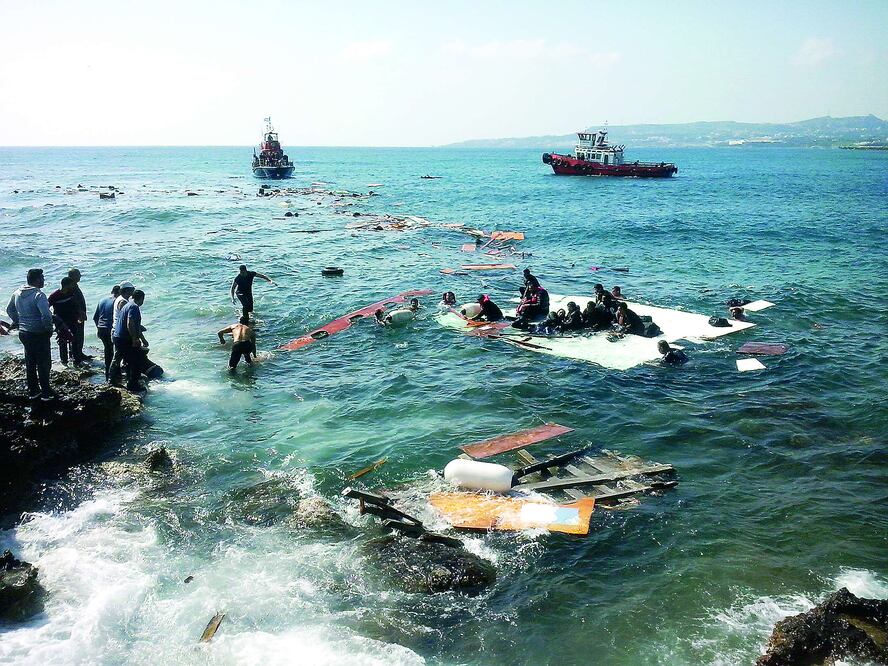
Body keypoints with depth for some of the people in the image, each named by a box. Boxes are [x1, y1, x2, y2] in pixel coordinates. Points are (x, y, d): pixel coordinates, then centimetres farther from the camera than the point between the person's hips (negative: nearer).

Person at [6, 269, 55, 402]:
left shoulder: (17, 293, 5)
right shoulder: (38, 295, -20)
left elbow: (9, 309, 18)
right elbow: (46, 315, -29)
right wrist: (48, 329, -14)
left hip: (23, 333, 8)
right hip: (38, 334, -8)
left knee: (30, 363, 17)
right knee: (44, 363, 3)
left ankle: (33, 392, 25)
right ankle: (46, 393, 8)